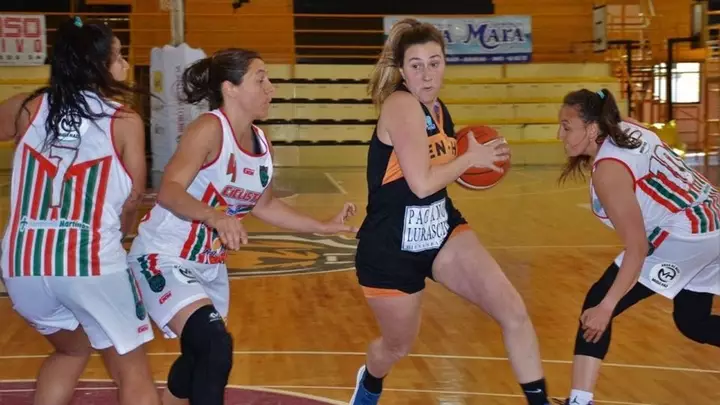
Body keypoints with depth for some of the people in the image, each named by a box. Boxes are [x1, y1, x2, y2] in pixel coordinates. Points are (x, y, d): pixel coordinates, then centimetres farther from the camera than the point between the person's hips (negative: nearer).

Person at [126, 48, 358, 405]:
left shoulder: (262, 143, 3)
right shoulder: (209, 129, -21)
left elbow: (265, 206, 17)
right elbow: (168, 191, -32)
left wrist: (324, 227, 17)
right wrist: (213, 216, -49)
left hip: (210, 264, 9)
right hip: (163, 257, -9)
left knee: (200, 355, 21)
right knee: (216, 348, -25)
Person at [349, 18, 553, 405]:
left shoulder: (437, 109, 3)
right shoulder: (401, 105, -22)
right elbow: (421, 183, -29)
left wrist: (478, 158, 2)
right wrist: (471, 158, -15)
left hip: (442, 232, 7)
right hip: (391, 249, -6)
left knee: (513, 312, -11)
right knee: (398, 346, 16)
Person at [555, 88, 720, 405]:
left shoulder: (609, 170, -19)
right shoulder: (628, 129, 4)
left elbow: (637, 249, -21)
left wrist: (607, 306, -21)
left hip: (683, 236, -10)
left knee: (596, 306, -8)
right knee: (692, 322, 24)